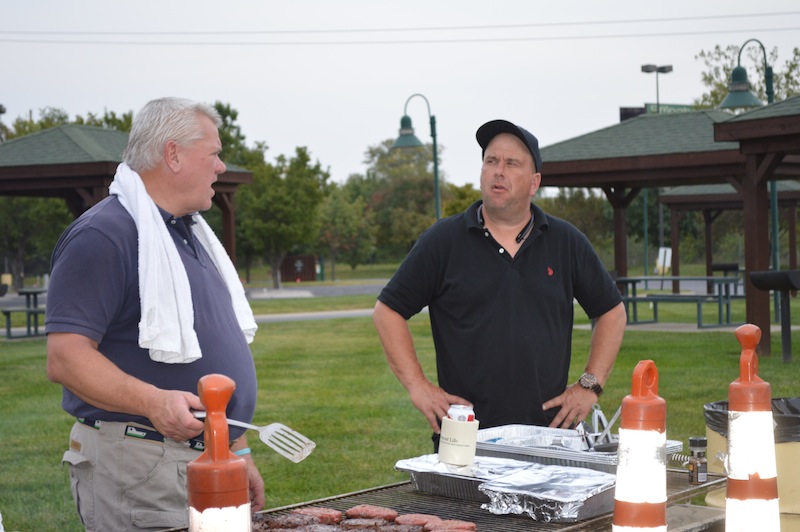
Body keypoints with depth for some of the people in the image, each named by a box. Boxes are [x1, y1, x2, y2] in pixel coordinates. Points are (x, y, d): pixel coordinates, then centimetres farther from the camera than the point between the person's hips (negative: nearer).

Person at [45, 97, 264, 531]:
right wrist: (152, 401, -32)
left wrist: (239, 450, 19)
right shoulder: (103, 235, -12)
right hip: (137, 468, -8)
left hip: (211, 460, 9)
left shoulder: (190, 234, 18)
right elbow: (65, 357, -19)